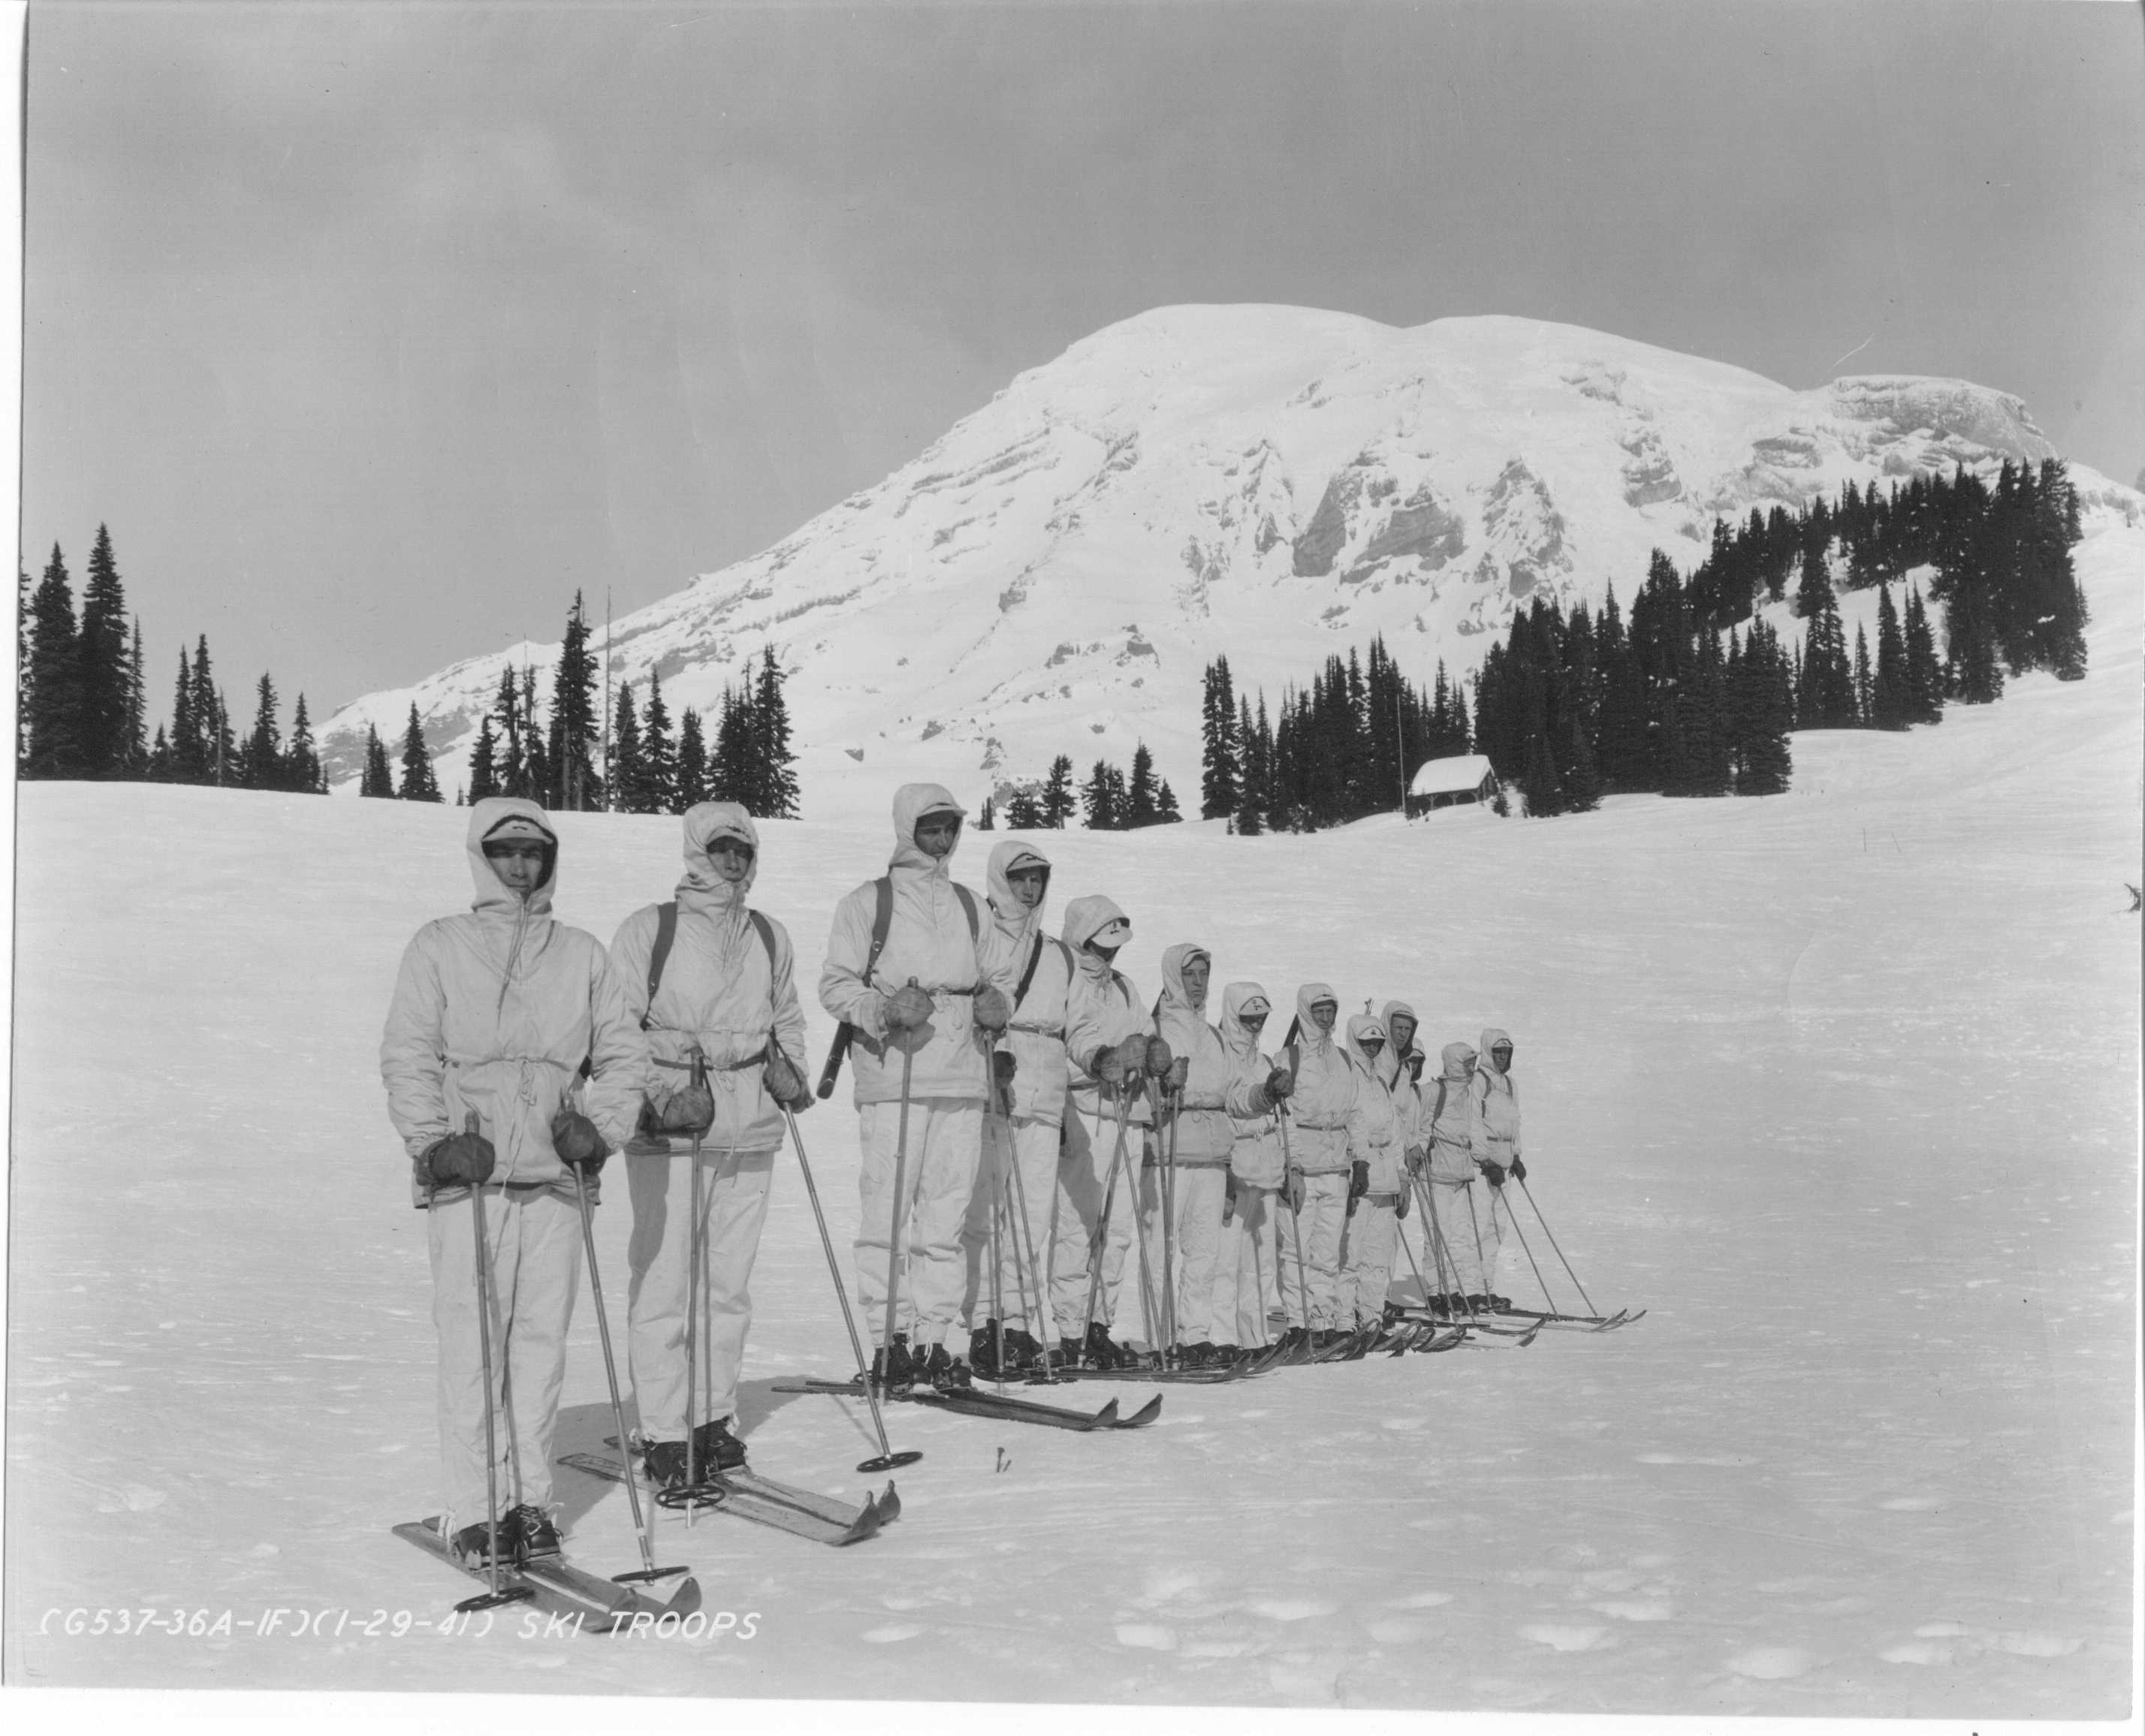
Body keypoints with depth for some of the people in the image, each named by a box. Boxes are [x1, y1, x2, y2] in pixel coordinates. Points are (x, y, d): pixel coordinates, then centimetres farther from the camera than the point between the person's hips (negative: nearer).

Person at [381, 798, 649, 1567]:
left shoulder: (579, 953, 13)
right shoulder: (439, 947, 5)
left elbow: (623, 1051, 15)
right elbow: (407, 1056, 1)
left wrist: (599, 1125, 0)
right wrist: (434, 1140, -11)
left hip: (554, 1175, 3)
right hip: (468, 1175, -3)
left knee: (542, 1338, 4)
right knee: (472, 1344, -4)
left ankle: (531, 1498, 13)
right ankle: (472, 1510, 3)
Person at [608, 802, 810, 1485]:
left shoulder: (770, 937, 13)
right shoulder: (648, 930, -1)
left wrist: (787, 1068, 7)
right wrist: (659, 1096, -14)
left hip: (750, 1134, 5)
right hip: (669, 1136, -4)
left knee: (730, 1285, 10)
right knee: (662, 1286, -4)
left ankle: (714, 1418, 21)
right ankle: (664, 1434, 4)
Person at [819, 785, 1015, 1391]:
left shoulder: (968, 905, 19)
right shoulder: (868, 902, 5)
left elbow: (999, 975, 26)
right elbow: (835, 985, 1)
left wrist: (996, 1003, 4)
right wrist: (884, 1008, -16)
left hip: (963, 1078, 4)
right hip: (893, 1076, -4)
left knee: (947, 1215, 3)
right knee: (887, 1211, -7)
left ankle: (932, 1338, 9)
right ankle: (889, 1338, -1)